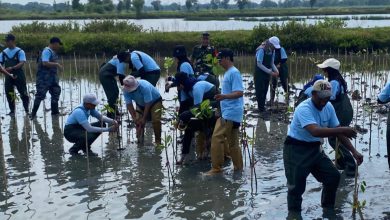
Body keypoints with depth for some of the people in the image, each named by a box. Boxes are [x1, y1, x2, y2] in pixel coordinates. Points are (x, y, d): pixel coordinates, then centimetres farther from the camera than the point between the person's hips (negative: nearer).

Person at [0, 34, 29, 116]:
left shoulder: (20, 51, -5)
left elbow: (22, 63, -16)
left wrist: (12, 68, -29)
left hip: (19, 75, -4)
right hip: (8, 76, 4)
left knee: (23, 93, 1)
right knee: (9, 94, 2)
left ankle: (26, 109, 17)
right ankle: (12, 110, 13)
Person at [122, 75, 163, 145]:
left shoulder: (145, 87, -40)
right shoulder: (126, 90, -26)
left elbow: (148, 104, -34)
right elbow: (129, 105, -19)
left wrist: (144, 118, -28)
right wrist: (134, 118, -25)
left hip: (155, 101, -5)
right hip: (141, 104, 5)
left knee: (156, 120, -19)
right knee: (138, 121, -9)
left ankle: (158, 141, -9)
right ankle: (139, 140, 3)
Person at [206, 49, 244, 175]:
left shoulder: (234, 73, -15)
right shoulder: (228, 73, 17)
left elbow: (240, 93, -24)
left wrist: (224, 96, -37)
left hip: (231, 113, -10)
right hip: (228, 112, 10)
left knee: (217, 138, -11)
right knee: (232, 141, 12)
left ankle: (216, 167, -5)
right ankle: (238, 167, 17)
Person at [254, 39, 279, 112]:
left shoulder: (272, 51, 2)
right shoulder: (261, 50, -20)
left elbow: (272, 63, 10)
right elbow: (259, 64, -22)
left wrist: (276, 70, -9)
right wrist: (270, 72, -22)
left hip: (267, 74, 7)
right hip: (259, 74, -7)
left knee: (265, 91, 9)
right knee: (260, 91, -4)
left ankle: (263, 106, 17)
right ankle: (261, 108, 2)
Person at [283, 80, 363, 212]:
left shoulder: (329, 107, -1)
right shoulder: (304, 109, -25)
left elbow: (338, 132, 4)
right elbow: (315, 131, -41)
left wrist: (354, 151, -4)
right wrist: (342, 130, -43)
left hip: (315, 148, 7)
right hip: (296, 150, -7)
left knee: (333, 176, 5)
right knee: (297, 185, -5)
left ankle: (328, 211, 26)